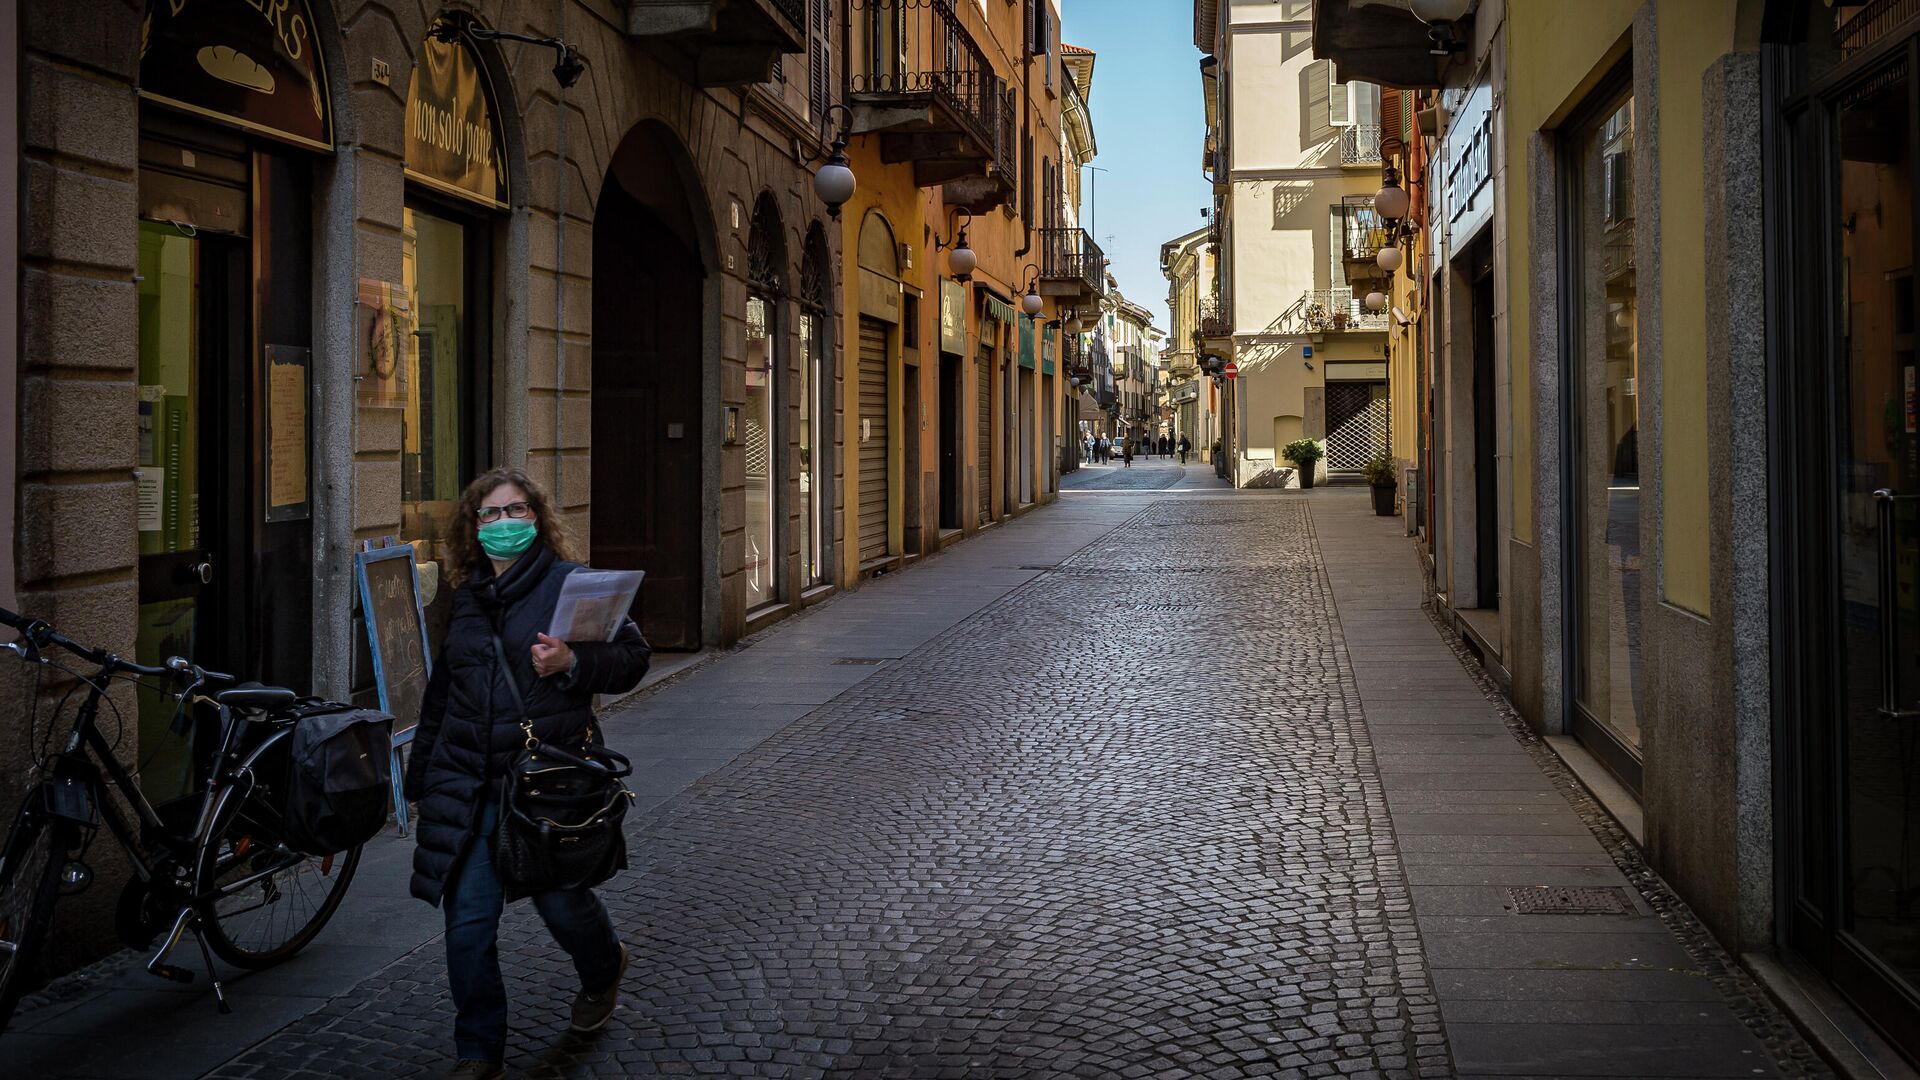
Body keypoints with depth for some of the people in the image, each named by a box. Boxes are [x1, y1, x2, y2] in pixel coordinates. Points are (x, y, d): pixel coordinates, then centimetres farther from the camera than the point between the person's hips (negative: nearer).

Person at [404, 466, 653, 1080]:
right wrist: (421, 780, 23)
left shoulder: (570, 583, -1)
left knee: (560, 901, 7)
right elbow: (440, 696, 21)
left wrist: (573, 663, -22)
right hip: (468, 786, 4)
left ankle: (602, 970, 43)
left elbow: (633, 654, -4)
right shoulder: (466, 598, 14)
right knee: (468, 923, 0)